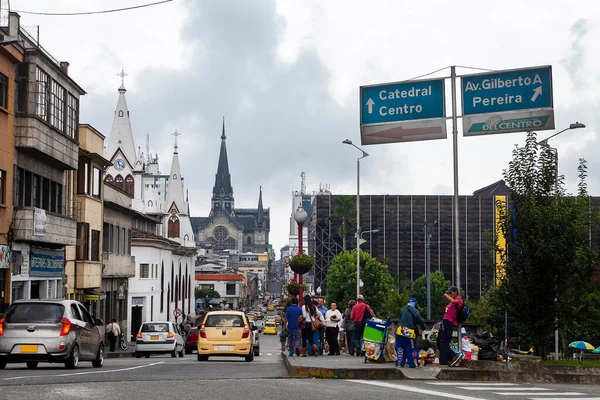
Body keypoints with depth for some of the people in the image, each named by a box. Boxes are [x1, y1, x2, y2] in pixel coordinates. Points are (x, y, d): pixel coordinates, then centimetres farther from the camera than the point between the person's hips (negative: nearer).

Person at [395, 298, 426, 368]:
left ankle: (399, 363, 14)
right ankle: (413, 364, 7)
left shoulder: (403, 311, 11)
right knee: (412, 349, 5)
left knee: (400, 349, 13)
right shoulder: (415, 312, -5)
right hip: (409, 333, -5)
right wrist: (423, 328, 15)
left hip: (400, 331, 5)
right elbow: (421, 321, -3)